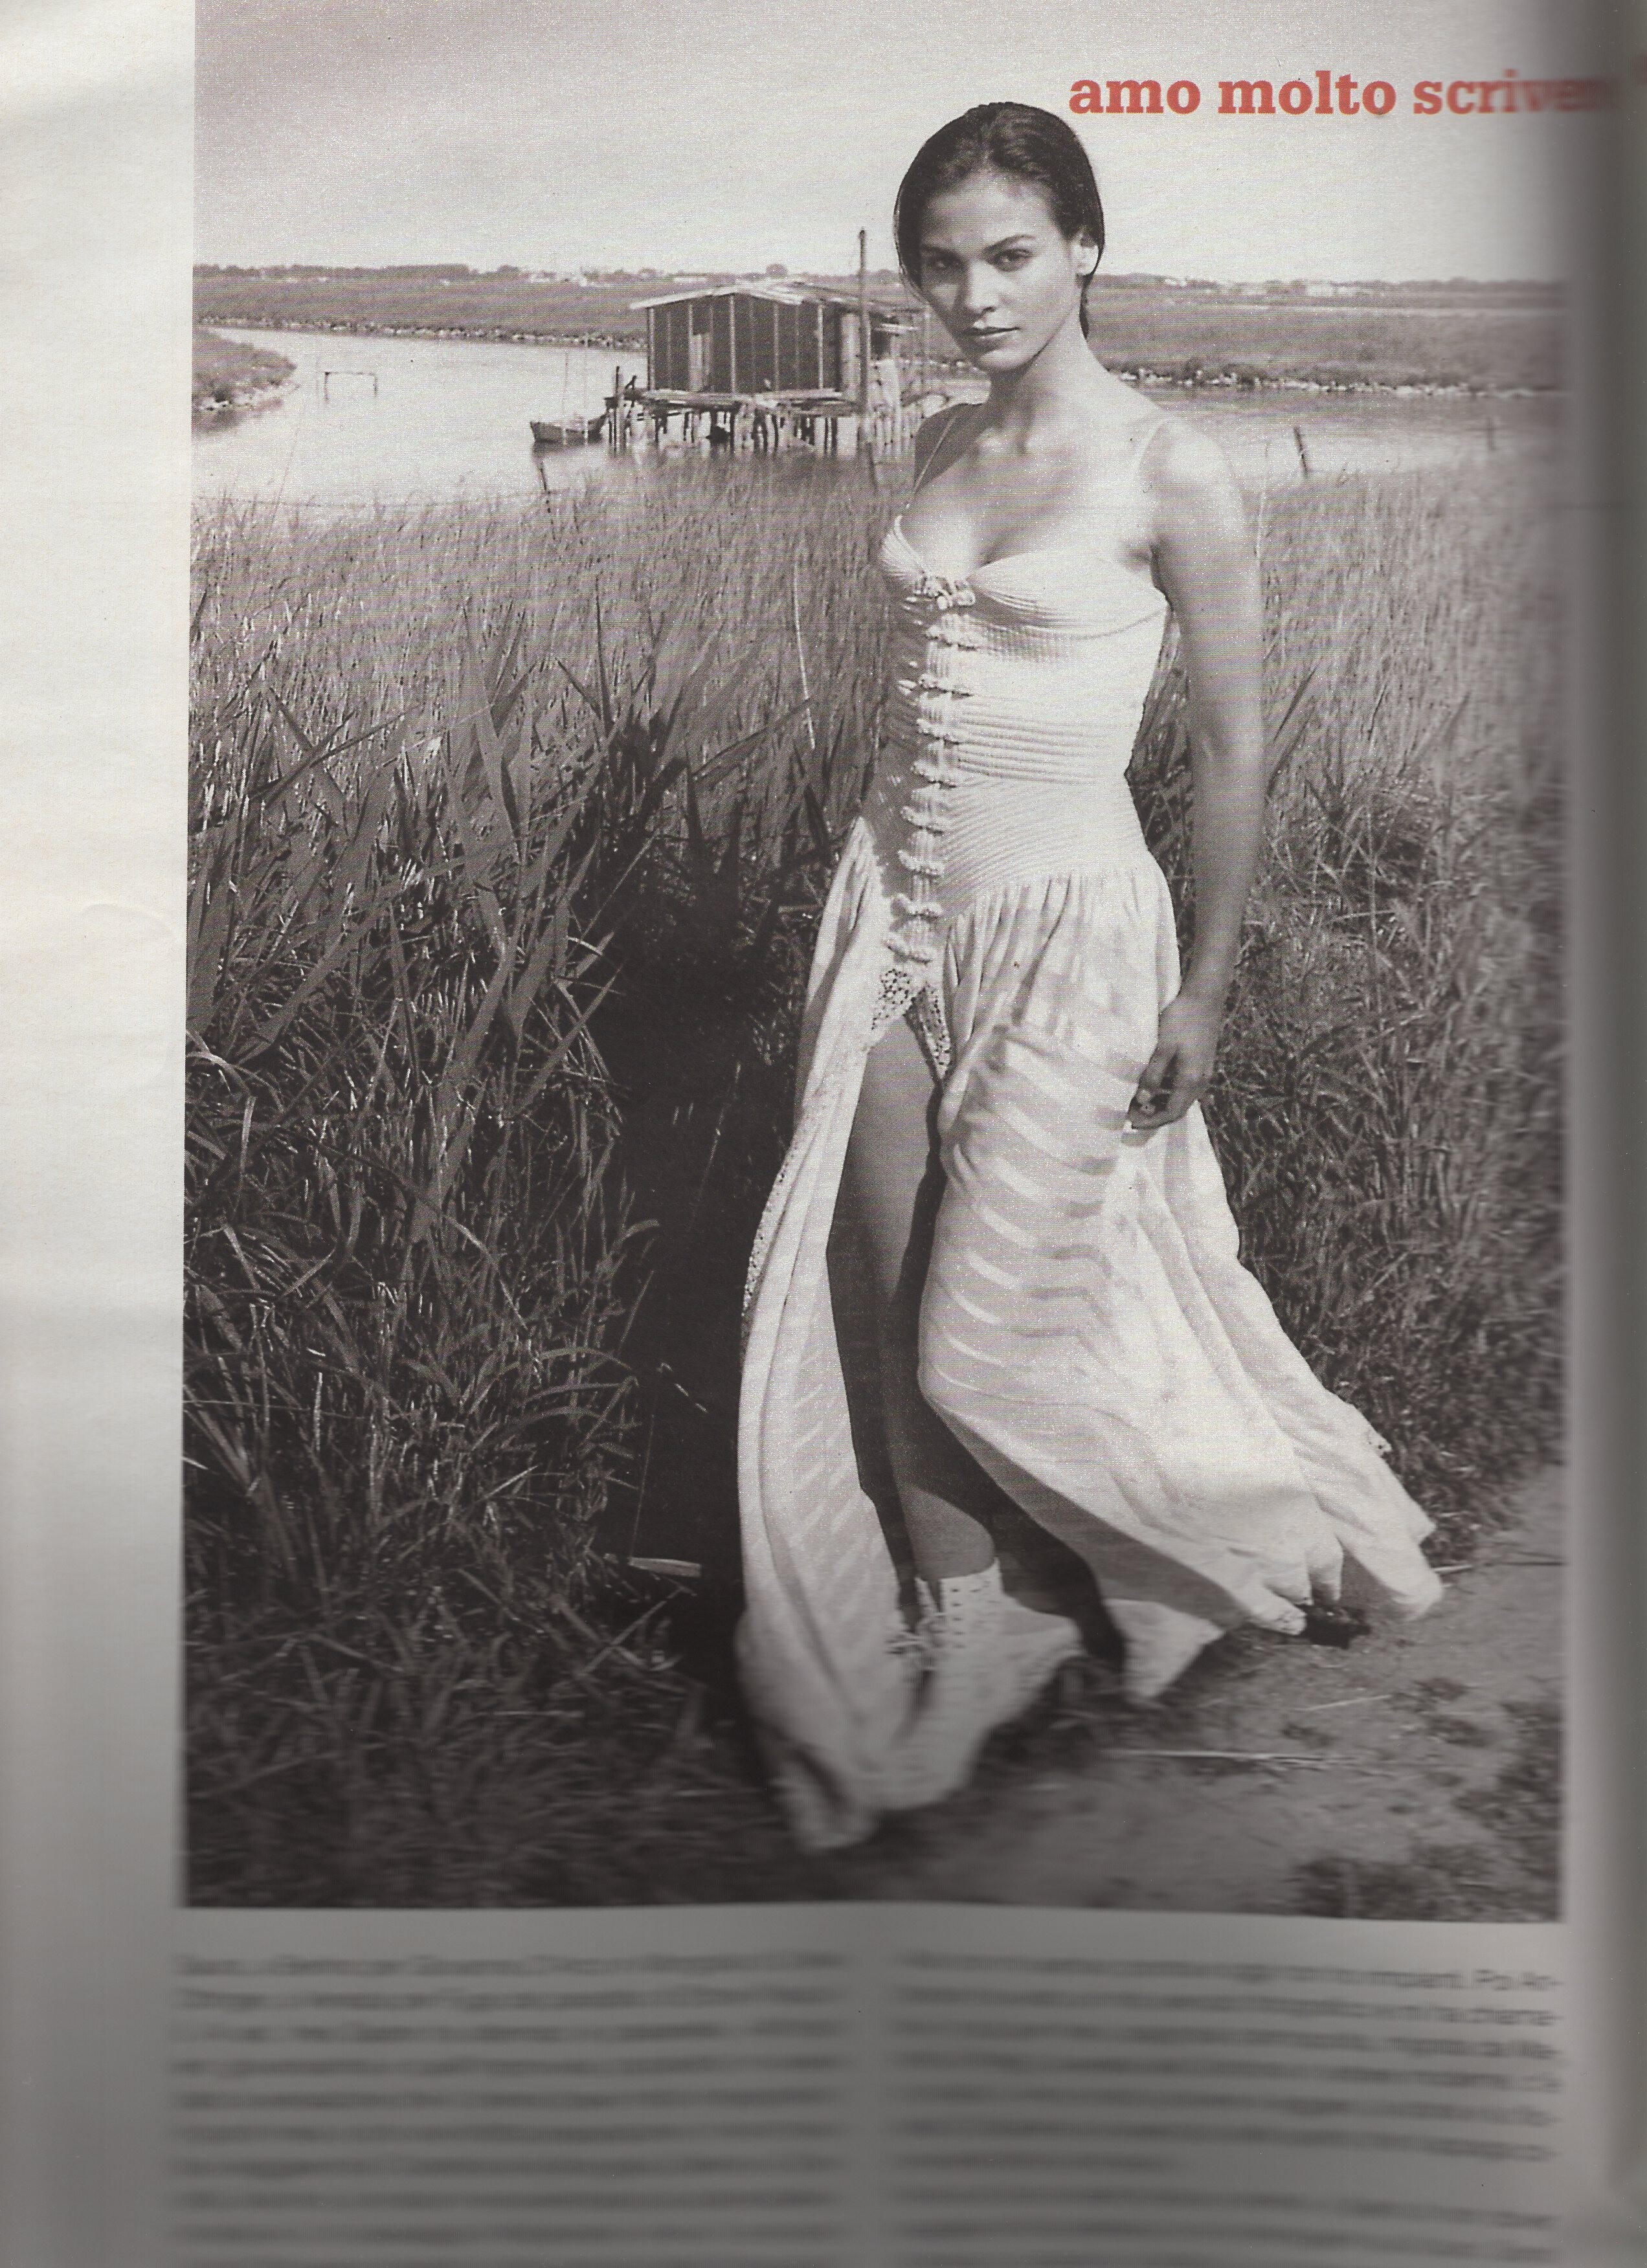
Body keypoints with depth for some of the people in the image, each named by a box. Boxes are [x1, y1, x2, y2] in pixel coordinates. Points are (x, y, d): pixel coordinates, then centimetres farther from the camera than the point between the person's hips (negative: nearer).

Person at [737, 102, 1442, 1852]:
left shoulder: (1169, 478, -11)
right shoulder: (942, 450, 8)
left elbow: (1230, 750, -6)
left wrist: (1206, 985, -4)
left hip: (1061, 923, -6)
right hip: (895, 903, 6)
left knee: (982, 1347, 0)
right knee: (885, 1311, 6)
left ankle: (1302, 1520, 27)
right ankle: (956, 1642, 26)